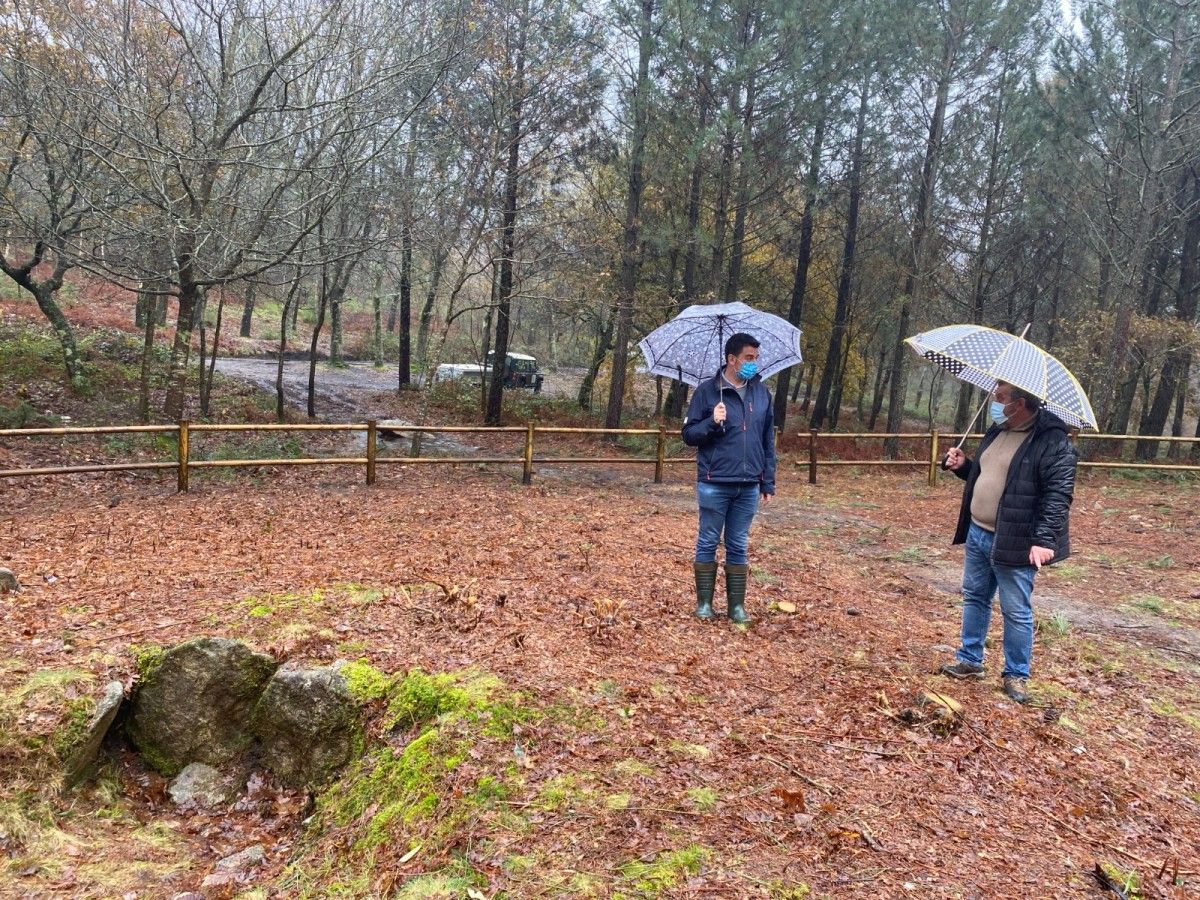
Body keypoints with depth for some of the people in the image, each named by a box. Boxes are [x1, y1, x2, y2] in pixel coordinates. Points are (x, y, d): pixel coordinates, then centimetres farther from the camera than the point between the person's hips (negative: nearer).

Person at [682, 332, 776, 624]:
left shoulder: (762, 393, 8)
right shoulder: (707, 390, -4)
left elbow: (768, 441, 12)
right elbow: (688, 434, -2)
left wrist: (768, 482, 10)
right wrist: (712, 422, -20)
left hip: (749, 486, 3)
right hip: (714, 484, -3)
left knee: (739, 547, 10)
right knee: (708, 543, 7)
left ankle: (736, 605, 19)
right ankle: (704, 602, 18)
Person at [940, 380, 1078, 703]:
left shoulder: (1052, 440, -15)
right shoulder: (997, 431, 11)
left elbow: (1058, 494, -19)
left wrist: (1045, 539, -26)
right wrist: (963, 466, 5)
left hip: (1013, 543, -8)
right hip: (977, 534, 8)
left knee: (1016, 612, 3)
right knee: (974, 597, 16)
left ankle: (1016, 675, 17)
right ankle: (970, 661, 30)